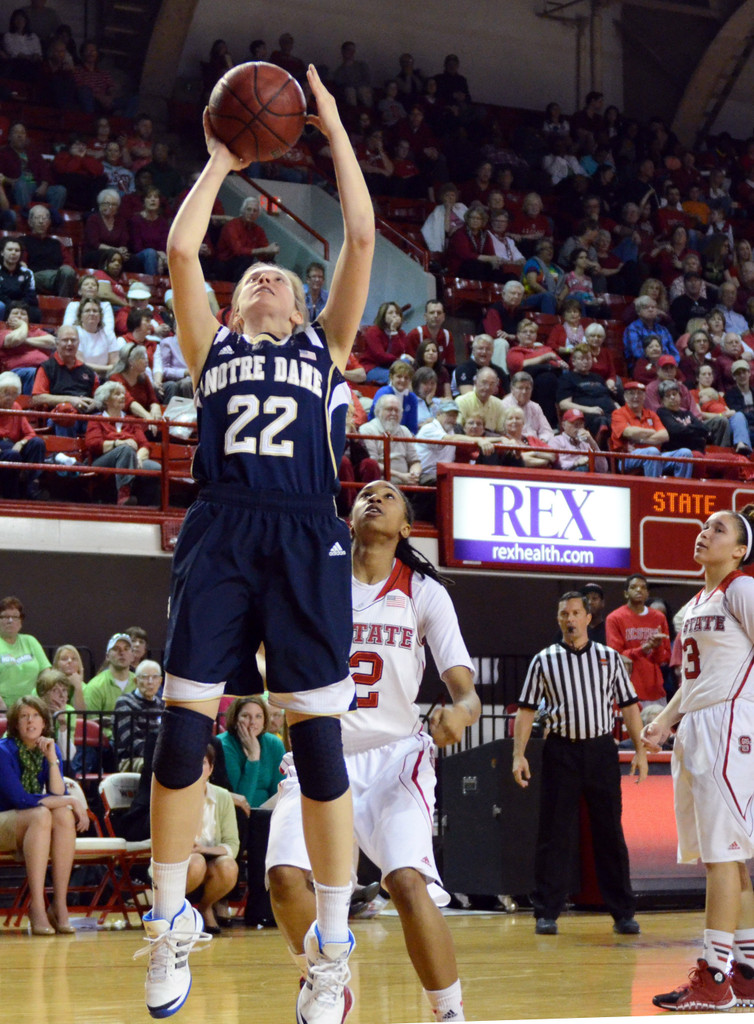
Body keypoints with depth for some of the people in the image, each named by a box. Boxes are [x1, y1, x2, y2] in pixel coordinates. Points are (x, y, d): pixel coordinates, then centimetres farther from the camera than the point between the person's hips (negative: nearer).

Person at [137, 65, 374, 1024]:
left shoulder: (325, 346, 19)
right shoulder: (213, 346, 20)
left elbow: (361, 238, 13)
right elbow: (180, 249, 10)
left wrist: (335, 133, 18)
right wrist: (219, 162, 20)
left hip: (305, 539, -1)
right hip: (220, 532, 1)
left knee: (317, 738, -5)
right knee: (182, 728, -5)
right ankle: (171, 925, 9)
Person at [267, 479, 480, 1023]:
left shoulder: (424, 591, -1)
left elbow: (467, 690, -8)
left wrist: (459, 711, -31)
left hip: (394, 754, -1)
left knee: (407, 881, -23)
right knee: (286, 876, -20)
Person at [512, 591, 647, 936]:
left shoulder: (609, 658, 9)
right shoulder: (544, 661, 5)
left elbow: (628, 706, 9)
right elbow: (526, 710, 5)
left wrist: (640, 750, 1)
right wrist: (518, 755, -4)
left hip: (601, 749, 1)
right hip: (561, 751, -1)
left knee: (610, 833, 4)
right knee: (554, 833, 0)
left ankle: (623, 913, 9)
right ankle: (547, 913, 5)